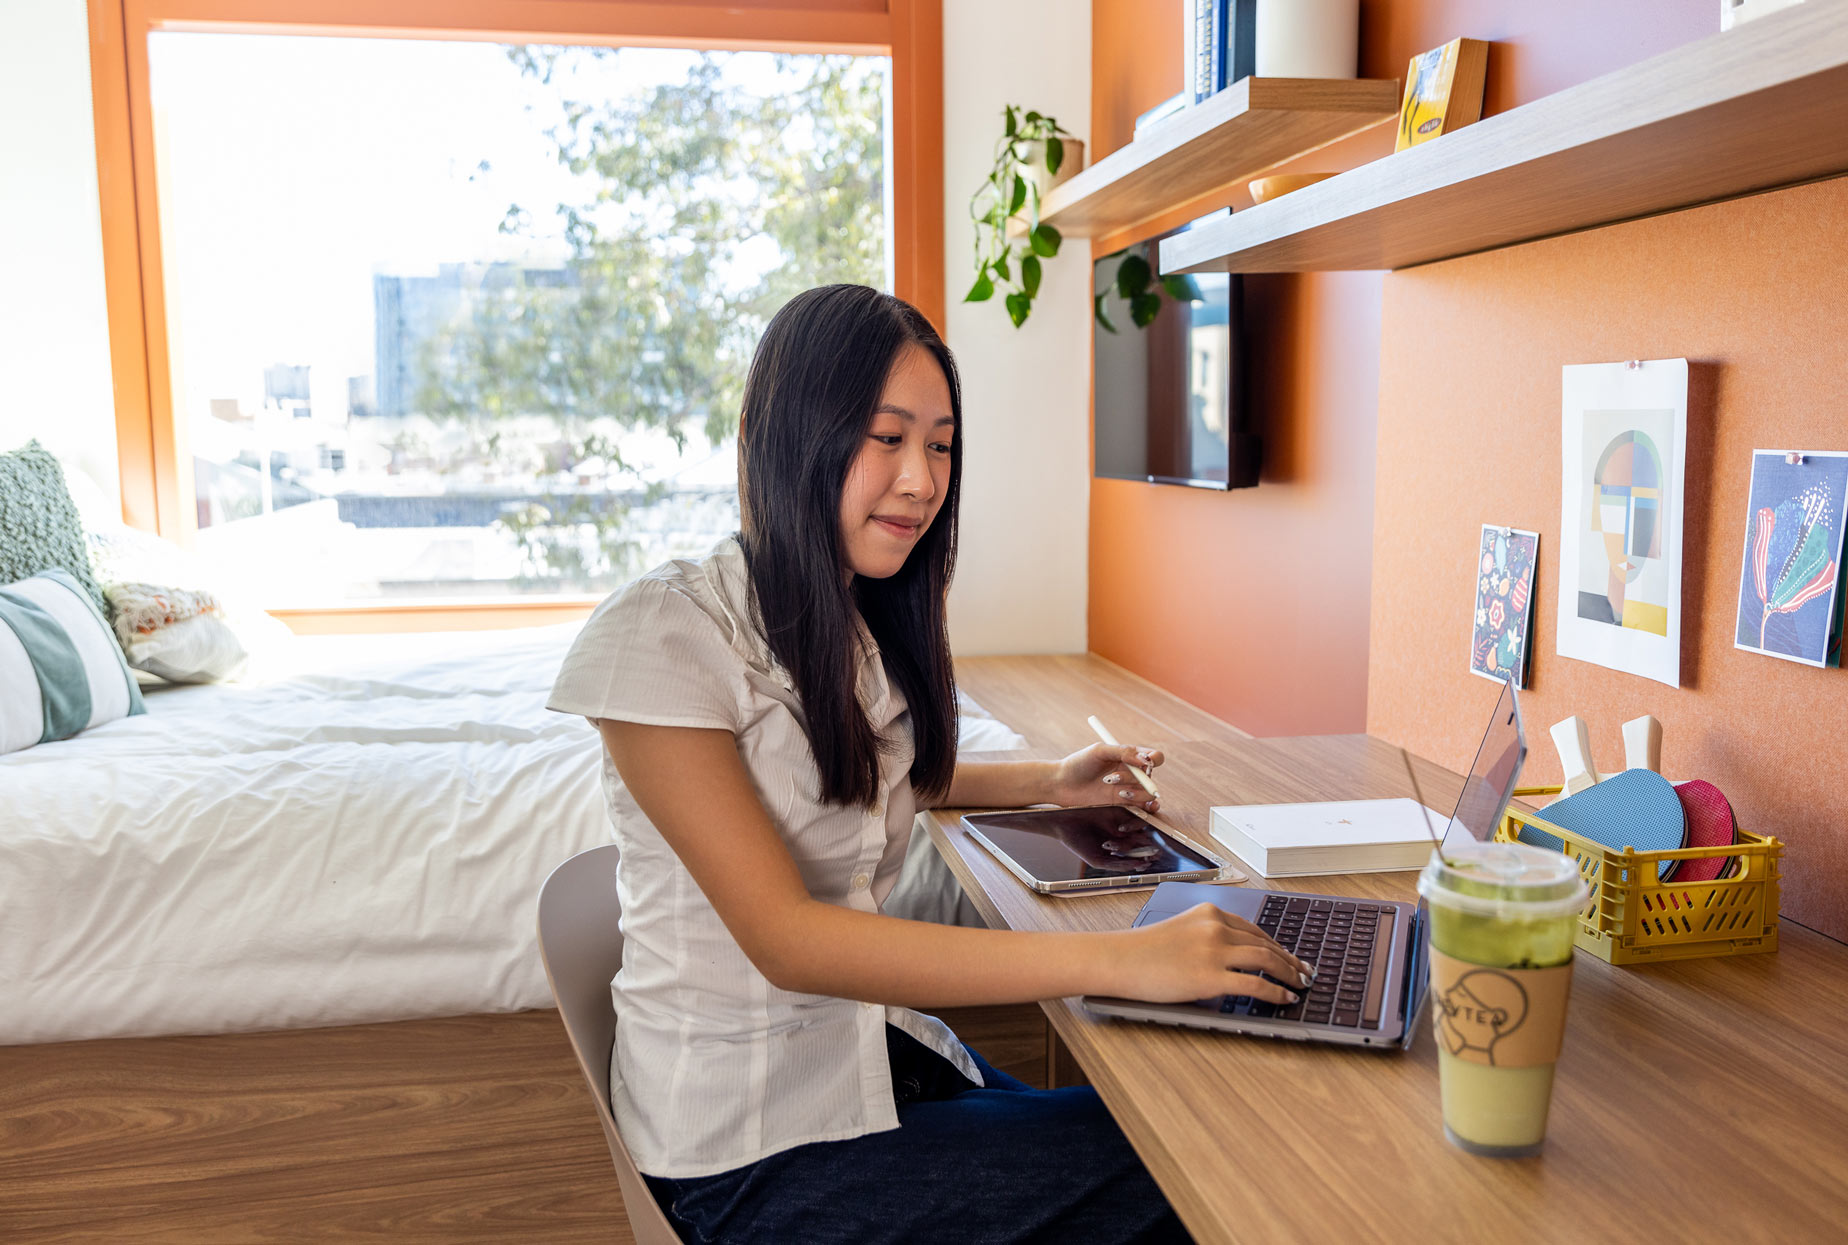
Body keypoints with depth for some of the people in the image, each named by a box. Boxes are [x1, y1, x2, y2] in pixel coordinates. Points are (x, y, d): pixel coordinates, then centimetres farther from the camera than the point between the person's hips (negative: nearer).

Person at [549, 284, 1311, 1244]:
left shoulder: (870, 623, 5)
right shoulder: (664, 635, -20)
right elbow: (784, 937, -26)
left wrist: (1046, 783, 10)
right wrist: (1114, 961, -31)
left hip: (880, 1042, 7)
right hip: (751, 1147, -7)